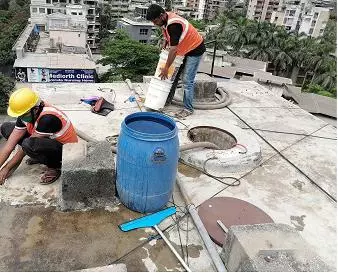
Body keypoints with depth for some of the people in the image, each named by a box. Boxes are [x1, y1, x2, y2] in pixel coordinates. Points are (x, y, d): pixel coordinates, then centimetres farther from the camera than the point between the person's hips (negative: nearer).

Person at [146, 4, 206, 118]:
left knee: (187, 80, -11)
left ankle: (188, 109, -2)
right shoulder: (166, 19, -4)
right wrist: (165, 43, 3)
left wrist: (166, 68, -24)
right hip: (184, 49, 10)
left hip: (195, 50, -9)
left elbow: (173, 50, -30)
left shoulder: (173, 24, -32)